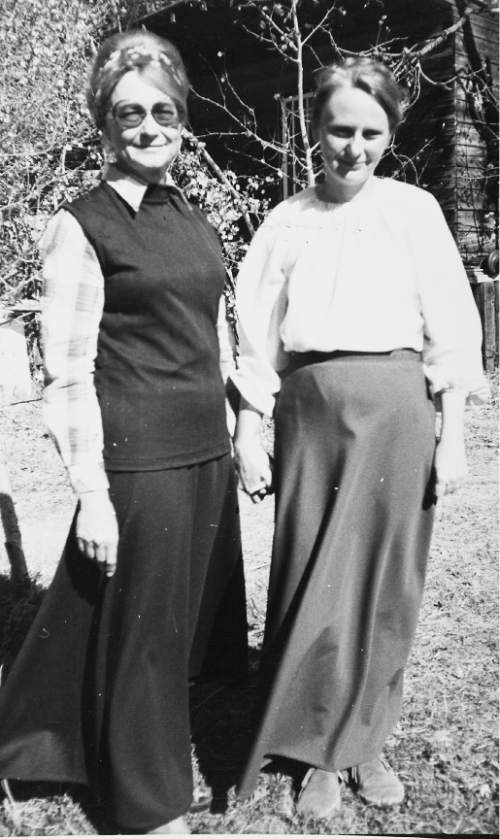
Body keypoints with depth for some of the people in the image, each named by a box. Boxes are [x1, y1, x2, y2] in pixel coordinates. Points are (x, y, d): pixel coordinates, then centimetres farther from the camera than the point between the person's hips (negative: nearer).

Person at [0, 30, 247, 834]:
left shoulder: (193, 219, 12)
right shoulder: (80, 227, -9)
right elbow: (68, 375, -12)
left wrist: (234, 435, 16)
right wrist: (93, 495, -14)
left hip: (207, 453, 7)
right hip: (140, 460, -7)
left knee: (191, 615, 18)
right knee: (143, 627, 6)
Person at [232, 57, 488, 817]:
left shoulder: (415, 211, 4)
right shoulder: (286, 221, 7)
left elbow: (451, 330, 2)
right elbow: (258, 336, 5)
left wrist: (454, 435, -2)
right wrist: (248, 435, 0)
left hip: (396, 410, 0)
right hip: (310, 410, 1)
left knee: (386, 581, 7)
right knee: (311, 583, 4)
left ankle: (366, 740, 27)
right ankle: (317, 752, 21)